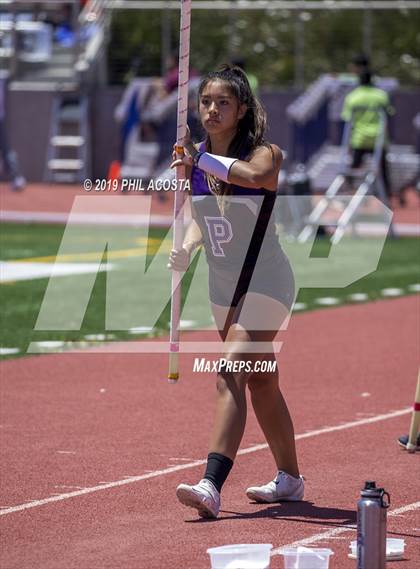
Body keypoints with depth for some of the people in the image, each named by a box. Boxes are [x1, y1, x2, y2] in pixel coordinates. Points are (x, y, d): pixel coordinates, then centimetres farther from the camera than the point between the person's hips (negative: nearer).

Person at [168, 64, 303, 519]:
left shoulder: (264, 152, -16)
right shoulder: (196, 156, 2)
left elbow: (255, 175, -41)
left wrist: (200, 160, -35)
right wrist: (186, 248, -5)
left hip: (264, 283, -7)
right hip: (224, 288, 7)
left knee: (230, 377, -20)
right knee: (261, 383, 18)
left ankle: (211, 486, -30)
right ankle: (289, 479, 32)